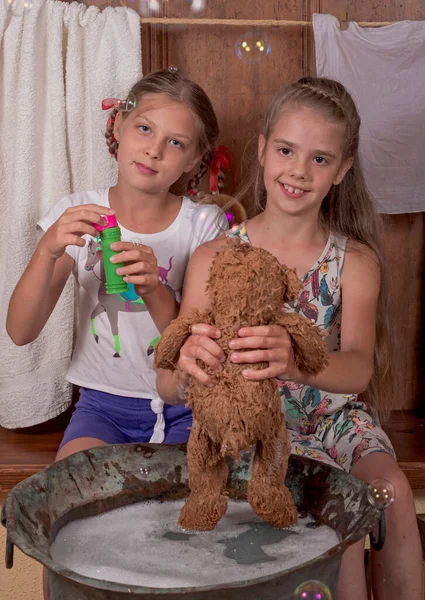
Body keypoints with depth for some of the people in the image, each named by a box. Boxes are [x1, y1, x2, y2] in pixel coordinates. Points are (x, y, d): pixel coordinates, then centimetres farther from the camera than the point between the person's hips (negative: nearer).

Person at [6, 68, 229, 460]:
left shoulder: (204, 225, -8)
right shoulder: (76, 216, -4)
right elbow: (21, 333, -10)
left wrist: (154, 291, -30)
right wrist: (48, 251, -27)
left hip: (183, 407, 0)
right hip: (104, 403, 1)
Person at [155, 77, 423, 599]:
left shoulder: (355, 261, -4)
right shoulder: (214, 258, -7)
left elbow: (359, 366, -21)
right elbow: (168, 388, -12)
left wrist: (296, 363, -44)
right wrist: (186, 364, -38)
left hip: (337, 419, 2)